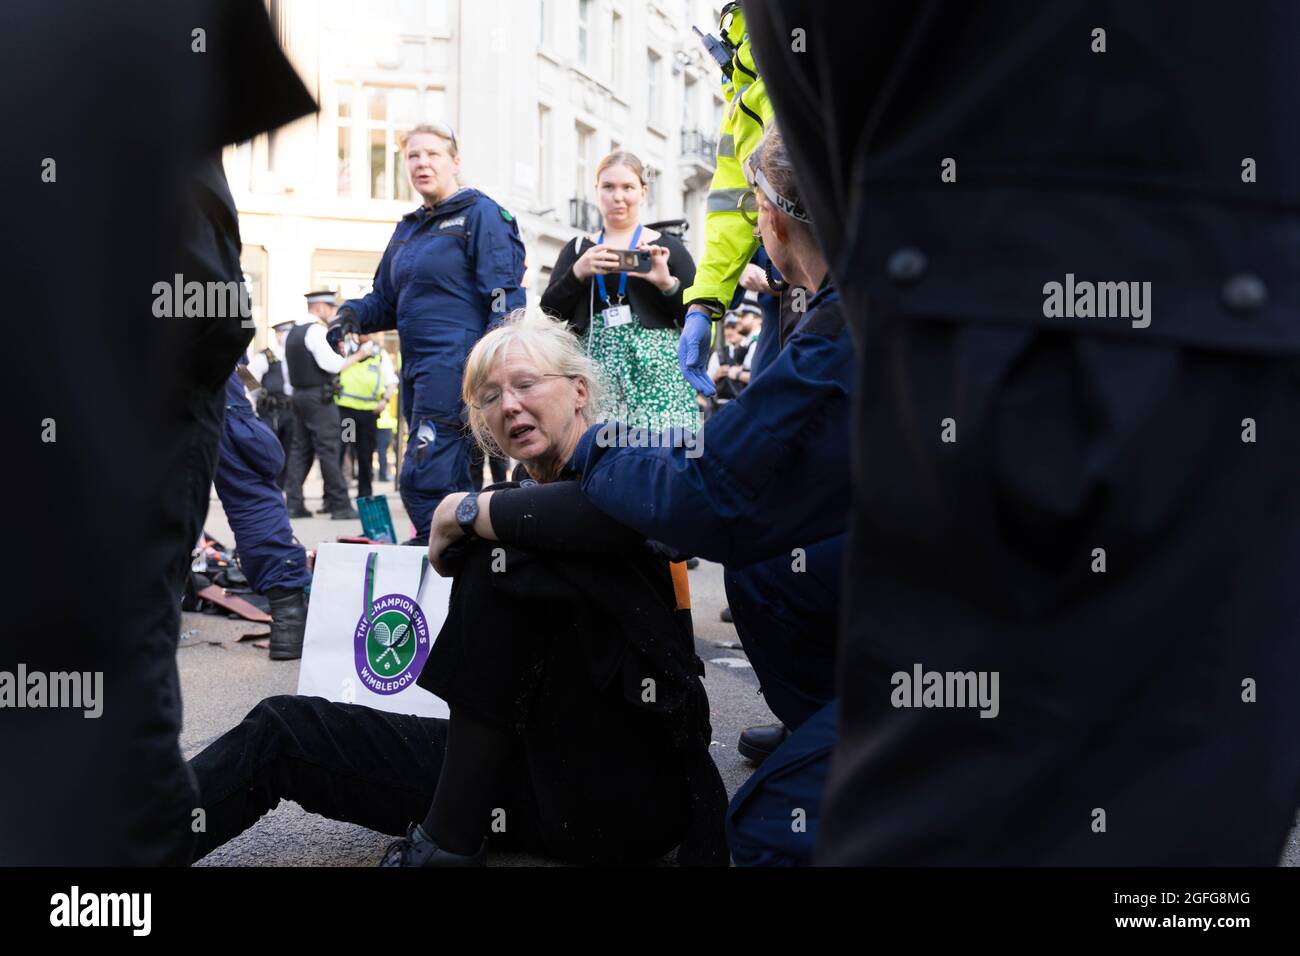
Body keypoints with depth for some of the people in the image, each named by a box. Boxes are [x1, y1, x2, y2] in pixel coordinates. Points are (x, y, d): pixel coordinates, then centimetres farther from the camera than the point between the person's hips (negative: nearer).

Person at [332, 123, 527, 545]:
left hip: (456, 366, -8)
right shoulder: (408, 228, 21)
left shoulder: (482, 214, -2)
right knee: (451, 484, 11)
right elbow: (386, 300, 27)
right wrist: (354, 314, 4)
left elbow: (505, 300, -10)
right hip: (417, 369, 8)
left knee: (424, 481, -14)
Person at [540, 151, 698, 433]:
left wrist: (667, 282, -11)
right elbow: (549, 311, 7)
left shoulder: (667, 248, 9)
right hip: (595, 373, 1)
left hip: (656, 374, -1)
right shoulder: (577, 249, 15)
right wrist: (579, 272, -8)